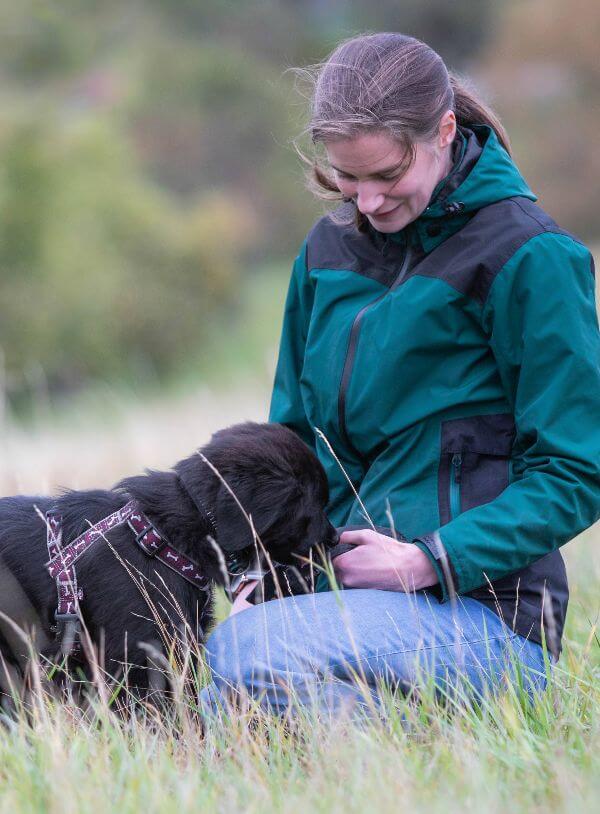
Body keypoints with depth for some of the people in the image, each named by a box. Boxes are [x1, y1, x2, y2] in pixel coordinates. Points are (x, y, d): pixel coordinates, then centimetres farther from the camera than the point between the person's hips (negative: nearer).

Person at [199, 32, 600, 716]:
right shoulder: (328, 249, 13)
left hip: (485, 611, -7)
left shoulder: (529, 257, -8)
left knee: (241, 653, -31)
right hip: (351, 590, 7)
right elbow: (298, 432, 21)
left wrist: (428, 559, -17)